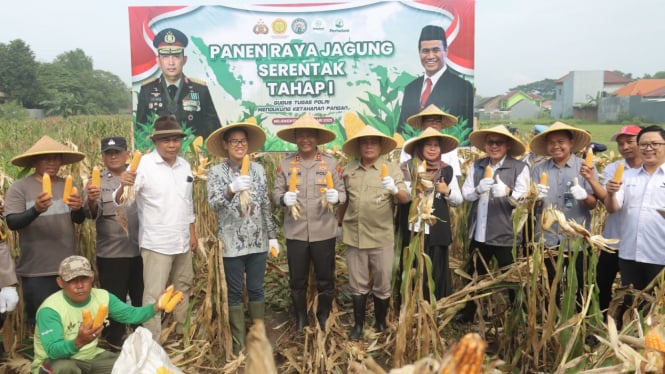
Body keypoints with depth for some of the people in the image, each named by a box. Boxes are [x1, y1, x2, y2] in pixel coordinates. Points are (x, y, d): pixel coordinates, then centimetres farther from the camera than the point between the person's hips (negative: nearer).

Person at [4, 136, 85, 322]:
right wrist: (35, 210, -32)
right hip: (36, 271, -3)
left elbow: (79, 219, 1)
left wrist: (78, 209, -23)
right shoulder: (19, 187, -4)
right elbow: (12, 223, -12)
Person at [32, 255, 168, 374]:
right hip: (56, 360, -5)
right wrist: (78, 342, -53)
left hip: (91, 357, 5)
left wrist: (156, 307, -23)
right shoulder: (50, 309, -24)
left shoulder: (102, 297, -6)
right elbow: (53, 351, -32)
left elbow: (131, 314, -3)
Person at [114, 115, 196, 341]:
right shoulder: (144, 164, -13)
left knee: (182, 288, 20)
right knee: (154, 295, 0)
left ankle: (182, 333, 38)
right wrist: (124, 186, -44)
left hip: (182, 243, 7)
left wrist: (192, 232, 14)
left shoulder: (185, 166, 5)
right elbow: (119, 200, -22)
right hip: (156, 243, -7)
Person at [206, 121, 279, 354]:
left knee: (256, 289, 12)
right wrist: (231, 189, -34)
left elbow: (266, 206, 9)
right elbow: (213, 204, -17)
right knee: (235, 292, 7)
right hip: (232, 243, -3)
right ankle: (239, 342, 20)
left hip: (258, 242, 3)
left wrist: (272, 235, 8)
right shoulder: (217, 172, -4)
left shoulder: (258, 169, 5)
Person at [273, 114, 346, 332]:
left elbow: (342, 193, 0)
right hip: (295, 233, 1)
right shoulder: (285, 164, 2)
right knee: (297, 280, 12)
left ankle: (324, 317, 32)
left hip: (324, 232, 0)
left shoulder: (330, 163, 0)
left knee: (325, 279, 11)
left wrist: (336, 197, -23)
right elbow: (276, 193, 2)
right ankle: (300, 318, 33)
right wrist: (284, 198, -20)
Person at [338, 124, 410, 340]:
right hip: (354, 236, 2)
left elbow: (406, 199, -11)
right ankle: (358, 325, 27)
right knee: (358, 284, 13)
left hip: (382, 237, -2)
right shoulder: (348, 170, 6)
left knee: (382, 285, 10)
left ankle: (380, 324, 28)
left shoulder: (392, 169, -2)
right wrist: (340, 224, 19)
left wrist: (395, 190, -31)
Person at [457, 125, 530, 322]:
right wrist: (478, 190, -17)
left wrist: (508, 192, -32)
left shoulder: (520, 167, -5)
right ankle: (467, 315, 34)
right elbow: (465, 193, 4)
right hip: (479, 234, 5)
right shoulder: (477, 166, 8)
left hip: (507, 235, -4)